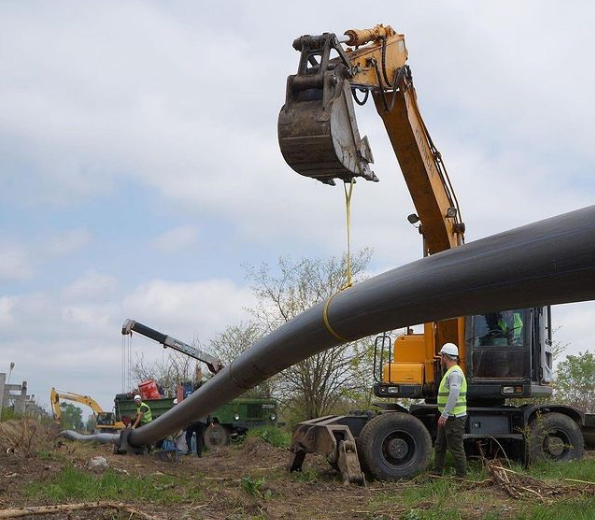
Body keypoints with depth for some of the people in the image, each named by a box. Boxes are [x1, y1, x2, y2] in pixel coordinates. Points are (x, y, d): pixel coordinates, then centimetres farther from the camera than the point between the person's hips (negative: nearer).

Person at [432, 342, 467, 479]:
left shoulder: (455, 373, -18)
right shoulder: (451, 372, 17)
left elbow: (454, 394, -29)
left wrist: (445, 415, -30)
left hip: (454, 418, -11)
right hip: (448, 417, 11)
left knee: (456, 448, -5)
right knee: (440, 446, 16)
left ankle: (461, 477, 2)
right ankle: (436, 473, 24)